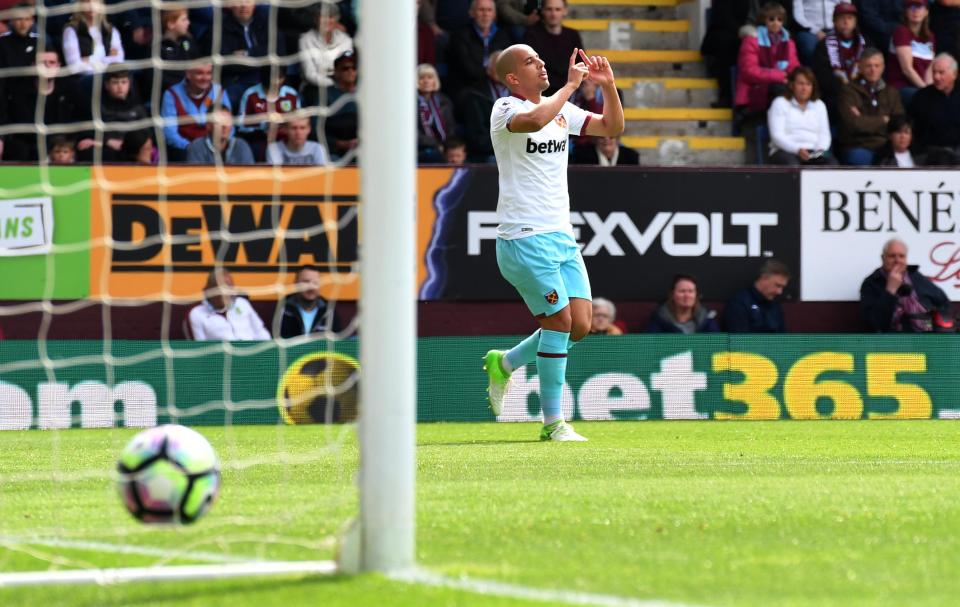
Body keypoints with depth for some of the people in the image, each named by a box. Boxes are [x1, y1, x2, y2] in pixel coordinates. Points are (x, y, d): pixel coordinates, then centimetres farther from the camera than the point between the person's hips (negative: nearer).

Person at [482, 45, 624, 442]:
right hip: (524, 237, -7)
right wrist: (570, 85, -22)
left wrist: (608, 86, 0)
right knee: (560, 319, -11)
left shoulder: (561, 109, 14)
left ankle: (505, 364, 24)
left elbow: (612, 128, 14)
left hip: (562, 236, 7)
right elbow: (533, 120, -32)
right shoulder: (505, 109, -9)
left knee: (580, 325, 1)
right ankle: (552, 422, -3)